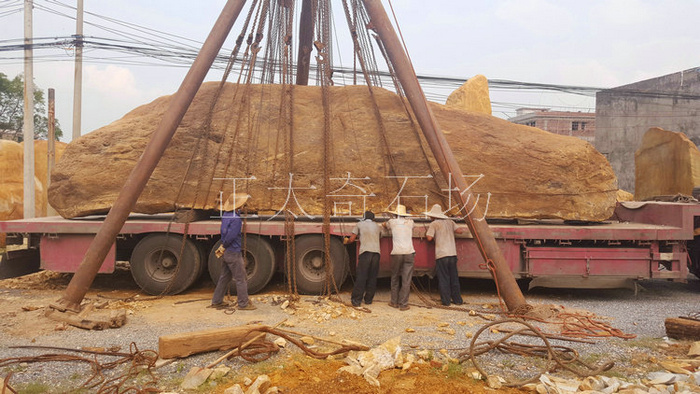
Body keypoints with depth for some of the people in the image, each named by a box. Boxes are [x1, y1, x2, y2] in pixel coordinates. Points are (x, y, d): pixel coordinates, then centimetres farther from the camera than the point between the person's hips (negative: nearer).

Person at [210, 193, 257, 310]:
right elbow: (230, 236, -26)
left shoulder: (225, 215, 5)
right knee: (241, 279, 1)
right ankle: (243, 303, 8)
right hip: (234, 252, -9)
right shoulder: (236, 219, -22)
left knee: (224, 277, 17)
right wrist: (224, 246, -10)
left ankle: (216, 301, 24)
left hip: (226, 252, 9)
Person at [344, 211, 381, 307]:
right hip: (376, 252, 3)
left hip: (365, 252, -3)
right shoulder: (377, 226, 23)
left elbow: (351, 239, 9)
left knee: (361, 277, -4)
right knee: (372, 277, 9)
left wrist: (346, 241, 29)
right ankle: (368, 299, 14)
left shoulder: (360, 224, 13)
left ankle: (356, 300, -4)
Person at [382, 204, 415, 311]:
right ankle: (403, 304, 3)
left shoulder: (392, 222, 6)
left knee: (395, 279, 14)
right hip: (409, 253, 0)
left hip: (396, 254, 0)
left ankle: (394, 302, 21)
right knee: (406, 280, 2)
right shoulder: (410, 222, 10)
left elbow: (384, 225, 28)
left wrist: (385, 223, 50)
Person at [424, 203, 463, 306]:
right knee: (454, 278, 12)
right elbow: (459, 231, 14)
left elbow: (429, 238, -8)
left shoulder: (433, 224, -2)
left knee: (443, 279, 2)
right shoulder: (450, 222, 13)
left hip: (441, 255, -5)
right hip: (452, 253, 5)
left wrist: (427, 232, 13)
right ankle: (457, 300, 16)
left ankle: (446, 301, 3)